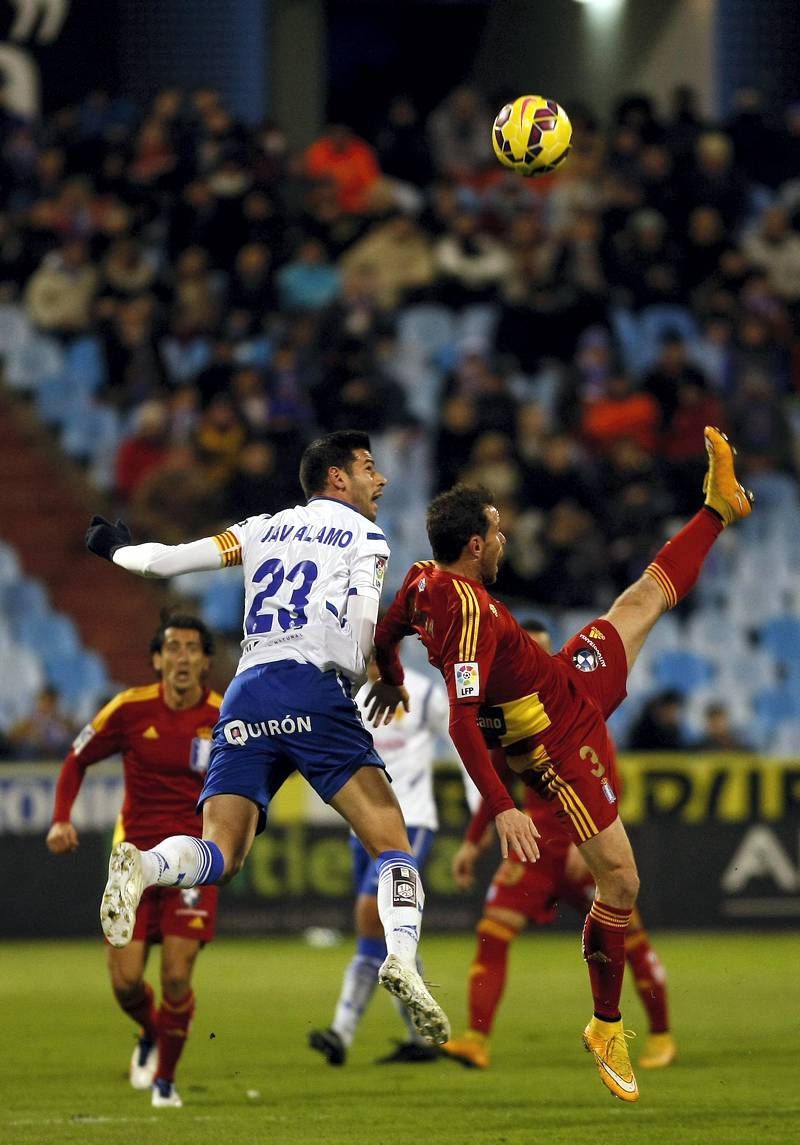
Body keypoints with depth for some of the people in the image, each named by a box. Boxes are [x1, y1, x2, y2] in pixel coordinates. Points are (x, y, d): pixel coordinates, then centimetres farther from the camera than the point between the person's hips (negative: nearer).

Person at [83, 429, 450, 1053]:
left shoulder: (265, 528, 25)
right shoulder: (364, 538, 12)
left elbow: (169, 559, 23)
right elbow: (362, 625, -4)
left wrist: (118, 550, 42)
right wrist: (361, 679, 14)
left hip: (246, 697, 4)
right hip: (314, 688, -4)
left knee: (219, 854, -2)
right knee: (391, 841, -3)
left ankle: (144, 865, -34)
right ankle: (403, 959, -28)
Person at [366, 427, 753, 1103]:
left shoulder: (422, 581, -7)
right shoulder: (468, 611, -34)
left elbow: (385, 637, 14)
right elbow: (462, 723, -39)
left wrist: (392, 683, 36)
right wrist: (502, 810, -42)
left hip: (574, 683, 9)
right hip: (561, 746, -9)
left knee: (647, 598, 24)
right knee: (620, 882, -5)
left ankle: (720, 508, 46)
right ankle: (607, 1029, 10)